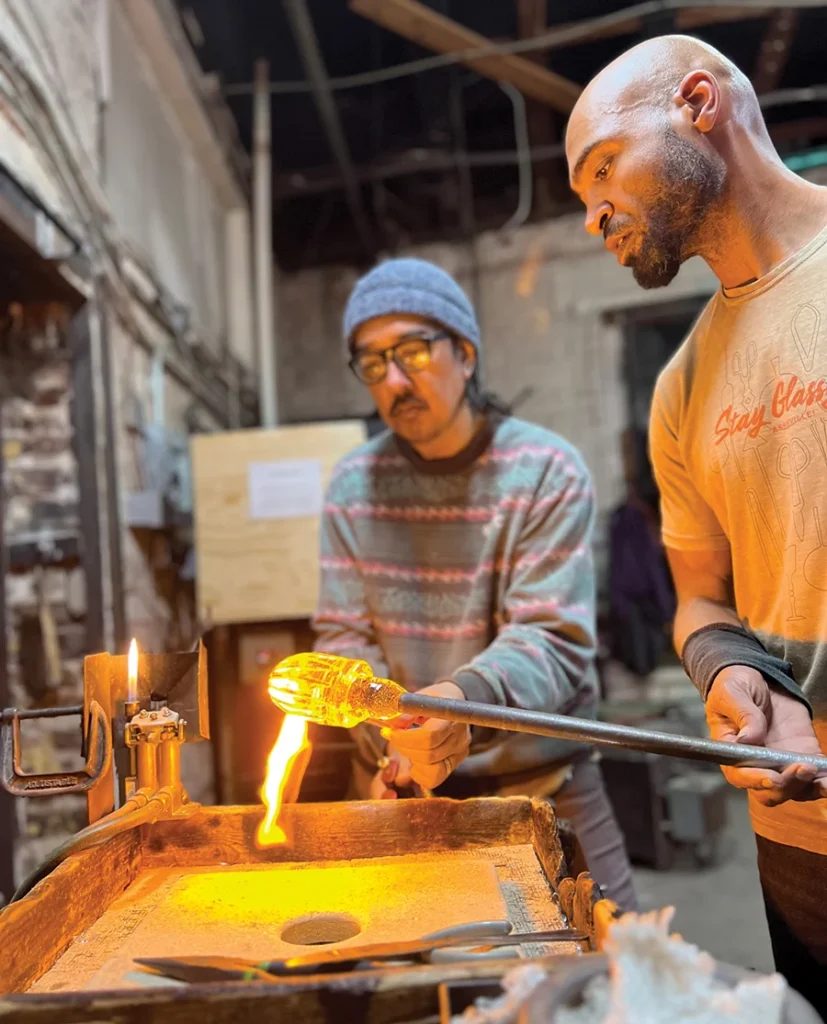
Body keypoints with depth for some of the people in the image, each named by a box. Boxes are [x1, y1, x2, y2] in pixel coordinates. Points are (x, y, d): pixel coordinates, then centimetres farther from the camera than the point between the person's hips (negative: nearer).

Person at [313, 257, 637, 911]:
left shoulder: (547, 472, -11)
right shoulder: (353, 486, -1)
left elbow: (553, 642, -17)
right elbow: (344, 638, -1)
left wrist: (466, 697, -36)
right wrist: (395, 734, -17)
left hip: (538, 783, -2)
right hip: (398, 787, 3)